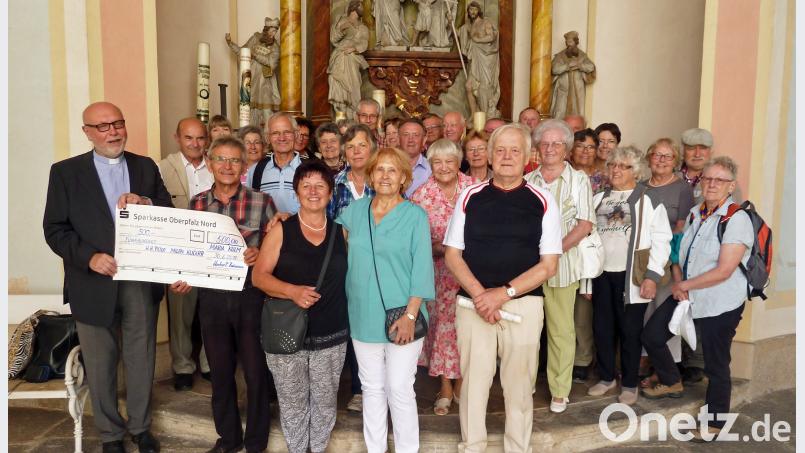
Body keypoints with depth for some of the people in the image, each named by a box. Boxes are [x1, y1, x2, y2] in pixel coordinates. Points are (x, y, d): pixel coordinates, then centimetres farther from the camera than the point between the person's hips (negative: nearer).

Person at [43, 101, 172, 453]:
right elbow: (54, 229, -3)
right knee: (100, 364, 11)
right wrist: (89, 257, -18)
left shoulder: (146, 167, 7)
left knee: (142, 359, 13)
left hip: (142, 281, 2)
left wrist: (146, 204, -17)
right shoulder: (65, 172, 0)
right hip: (94, 283, -2)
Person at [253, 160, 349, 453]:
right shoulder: (281, 230, -3)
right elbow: (259, 275, -5)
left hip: (331, 335, 2)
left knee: (325, 402, 13)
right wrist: (292, 291, -21)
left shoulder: (341, 232, 3)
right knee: (292, 404, 11)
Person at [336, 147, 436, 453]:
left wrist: (410, 315, -15)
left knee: (400, 390, 3)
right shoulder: (354, 211, 5)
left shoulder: (415, 215, -5)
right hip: (364, 316, 4)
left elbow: (421, 267, -8)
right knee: (372, 388, 14)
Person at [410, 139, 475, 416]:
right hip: (439, 270, 0)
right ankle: (446, 388, 22)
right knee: (441, 323, 5)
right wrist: (438, 247, -15)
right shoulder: (422, 194, -5)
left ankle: (461, 382, 25)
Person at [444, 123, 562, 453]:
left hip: (524, 305, -1)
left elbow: (548, 265, -2)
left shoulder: (542, 202, -1)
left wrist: (503, 293, -14)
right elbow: (452, 255, 3)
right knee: (473, 381, 10)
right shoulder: (470, 197, 3)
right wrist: (478, 294, -12)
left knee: (519, 385, 11)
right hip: (473, 302, 1)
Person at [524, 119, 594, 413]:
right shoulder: (527, 181, 10)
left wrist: (556, 249, -15)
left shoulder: (578, 180, 3)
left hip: (562, 265, -2)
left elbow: (585, 224, -3)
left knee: (561, 330, 4)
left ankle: (560, 391, 18)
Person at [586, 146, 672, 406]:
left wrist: (652, 276, -14)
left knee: (629, 330, 4)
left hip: (630, 276, -4)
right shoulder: (598, 200, 12)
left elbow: (661, 241, -6)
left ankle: (630, 384, 20)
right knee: (602, 327, 10)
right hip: (601, 274, 4)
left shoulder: (648, 201, -2)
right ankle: (606, 377, 28)